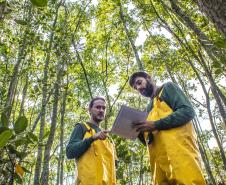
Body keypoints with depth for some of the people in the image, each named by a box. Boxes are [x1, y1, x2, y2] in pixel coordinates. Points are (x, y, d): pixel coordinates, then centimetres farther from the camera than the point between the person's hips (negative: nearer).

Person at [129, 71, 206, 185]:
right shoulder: (149, 108, 31)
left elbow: (188, 111, -5)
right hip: (158, 158, 7)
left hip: (177, 148, -6)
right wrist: (140, 134, 6)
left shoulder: (167, 88, 13)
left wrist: (156, 125, -12)